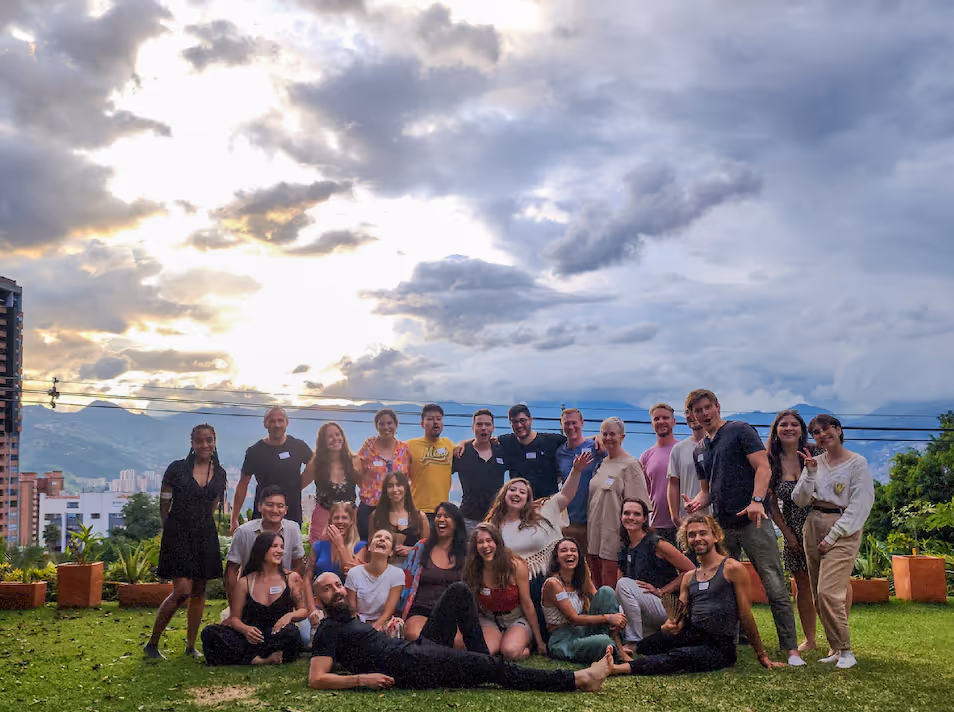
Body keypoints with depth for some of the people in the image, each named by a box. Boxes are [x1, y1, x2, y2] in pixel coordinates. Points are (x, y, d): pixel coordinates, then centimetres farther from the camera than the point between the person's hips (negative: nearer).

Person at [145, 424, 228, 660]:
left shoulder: (219, 474, 7)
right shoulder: (177, 469, -4)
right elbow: (164, 505, 2)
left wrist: (201, 524, 14)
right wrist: (174, 529, 6)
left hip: (205, 536, 4)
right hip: (178, 535, -4)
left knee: (199, 591, 8)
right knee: (182, 590, -13)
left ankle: (191, 645, 19)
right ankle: (152, 644, 1)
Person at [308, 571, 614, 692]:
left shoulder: (352, 620, 26)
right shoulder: (328, 630, 0)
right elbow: (316, 679, -13)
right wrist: (363, 679, -22)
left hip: (417, 649, 10)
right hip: (410, 666, -10)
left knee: (458, 591, 6)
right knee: (491, 666, -19)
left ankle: (480, 664, -1)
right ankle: (578, 679, -18)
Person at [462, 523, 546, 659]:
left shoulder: (516, 566, -15)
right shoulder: (473, 571, -8)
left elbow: (527, 604, -10)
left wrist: (539, 641, -5)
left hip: (516, 619, -2)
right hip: (489, 620, 2)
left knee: (511, 651, -32)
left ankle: (523, 643, 2)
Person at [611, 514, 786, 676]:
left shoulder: (732, 568, -3)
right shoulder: (689, 577, 17)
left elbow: (745, 616, -3)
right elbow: (679, 614, 11)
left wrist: (762, 655, 0)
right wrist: (668, 626, -14)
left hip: (719, 646, -5)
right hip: (692, 634, 6)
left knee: (679, 656, -33)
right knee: (644, 646, -22)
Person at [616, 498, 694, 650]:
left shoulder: (656, 544, -12)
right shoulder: (624, 547, 8)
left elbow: (690, 570, -12)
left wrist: (661, 591, -15)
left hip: (666, 606, -8)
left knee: (624, 584, -22)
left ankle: (634, 642, -17)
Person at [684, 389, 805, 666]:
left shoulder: (740, 431, 0)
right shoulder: (700, 450, 19)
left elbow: (763, 468, -9)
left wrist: (757, 500, -26)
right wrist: (697, 502, 2)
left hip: (753, 520, -7)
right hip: (721, 526, 7)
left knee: (775, 588, -8)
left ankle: (791, 650, -5)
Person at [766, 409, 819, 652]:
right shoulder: (771, 463, 1)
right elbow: (772, 504, 4)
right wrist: (788, 534, 0)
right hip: (794, 534, 3)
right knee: (802, 585, 10)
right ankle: (809, 640, 21)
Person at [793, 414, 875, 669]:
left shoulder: (857, 463, -4)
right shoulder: (815, 461, 11)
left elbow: (860, 505, -8)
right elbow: (799, 500, 6)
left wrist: (832, 536, -11)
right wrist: (810, 473, -9)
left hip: (844, 530, -6)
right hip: (814, 526, 6)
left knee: (828, 592, -17)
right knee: (819, 594, 5)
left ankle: (845, 651, -7)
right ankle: (835, 649, 13)